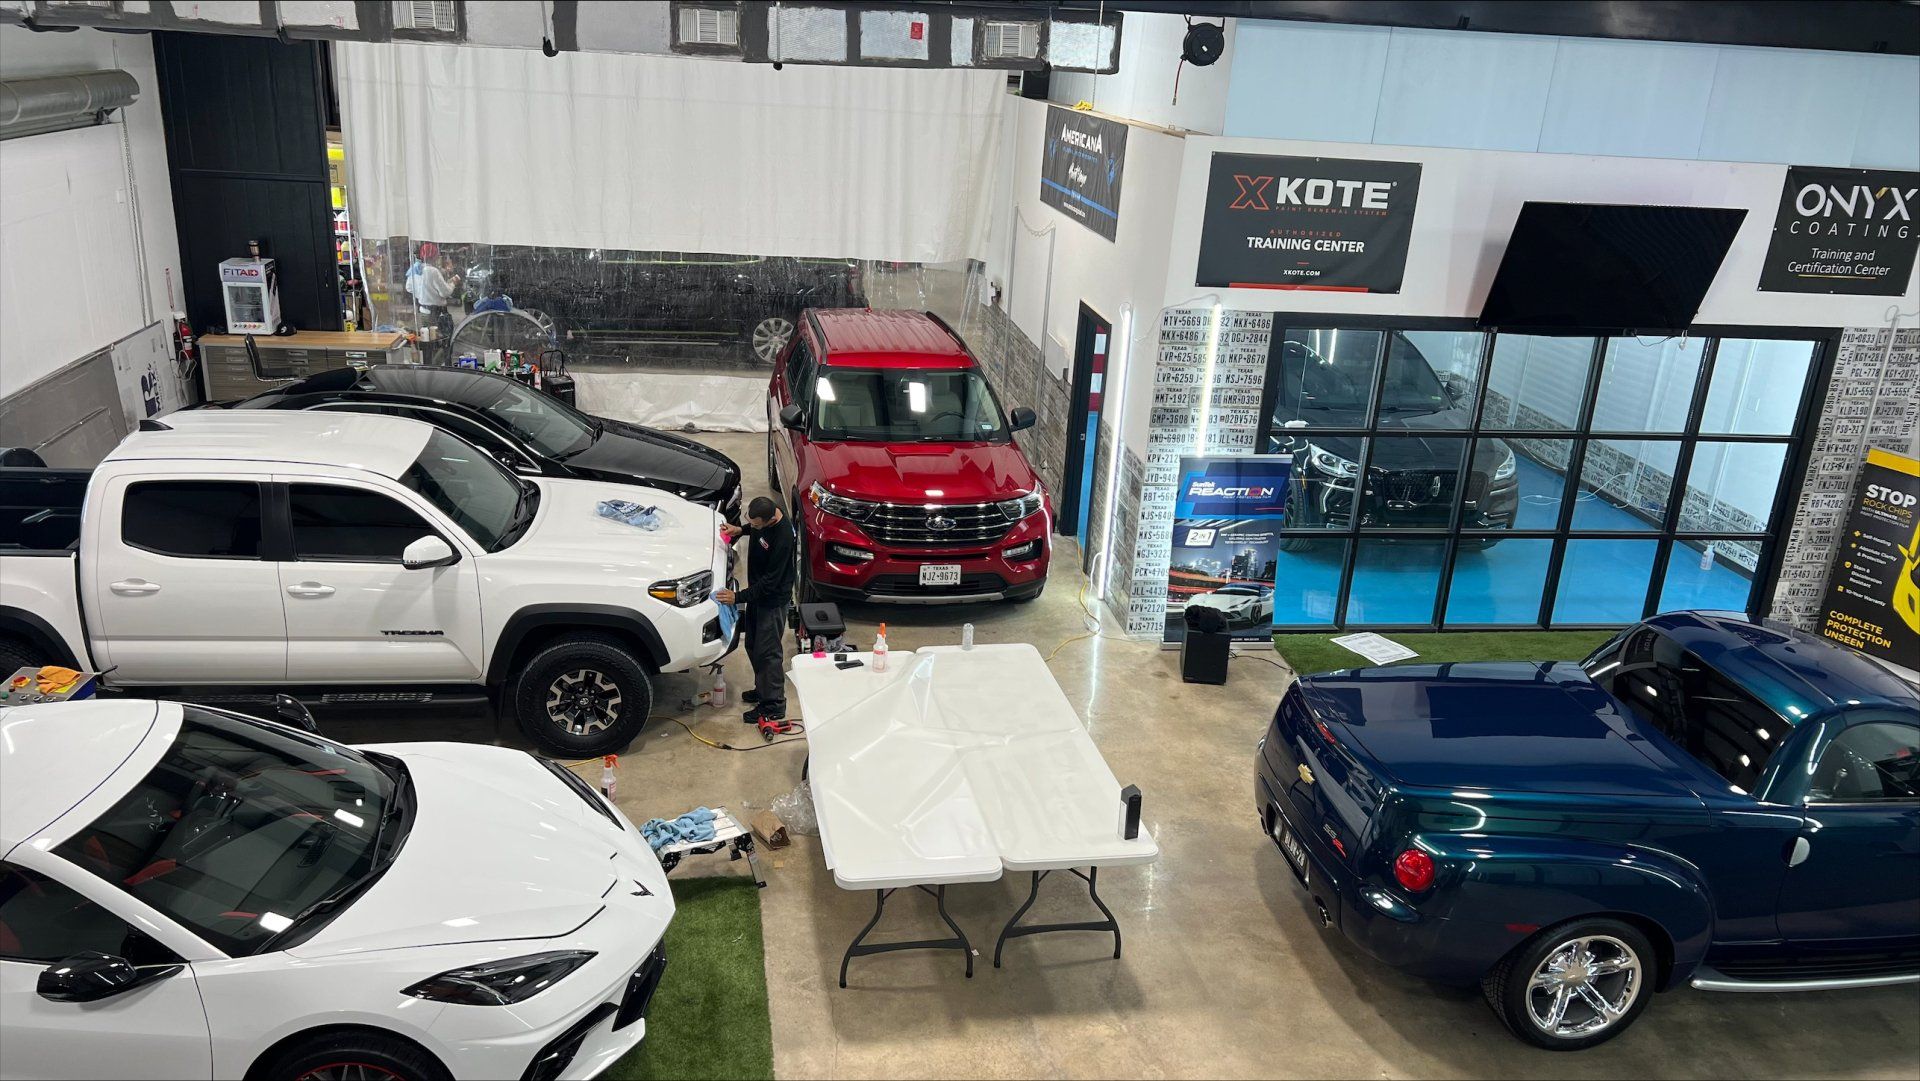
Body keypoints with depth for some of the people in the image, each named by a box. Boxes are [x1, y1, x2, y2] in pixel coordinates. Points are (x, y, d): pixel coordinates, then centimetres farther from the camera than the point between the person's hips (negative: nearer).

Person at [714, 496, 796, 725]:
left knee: (768, 652, 0)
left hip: (773, 600, -9)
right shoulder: (762, 517, -10)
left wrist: (738, 597, -25)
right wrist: (740, 531, 2)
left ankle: (774, 705, 12)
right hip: (757, 593, 9)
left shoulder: (782, 538, -34)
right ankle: (762, 689, 38)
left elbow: (769, 582, -27)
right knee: (753, 646, 20)